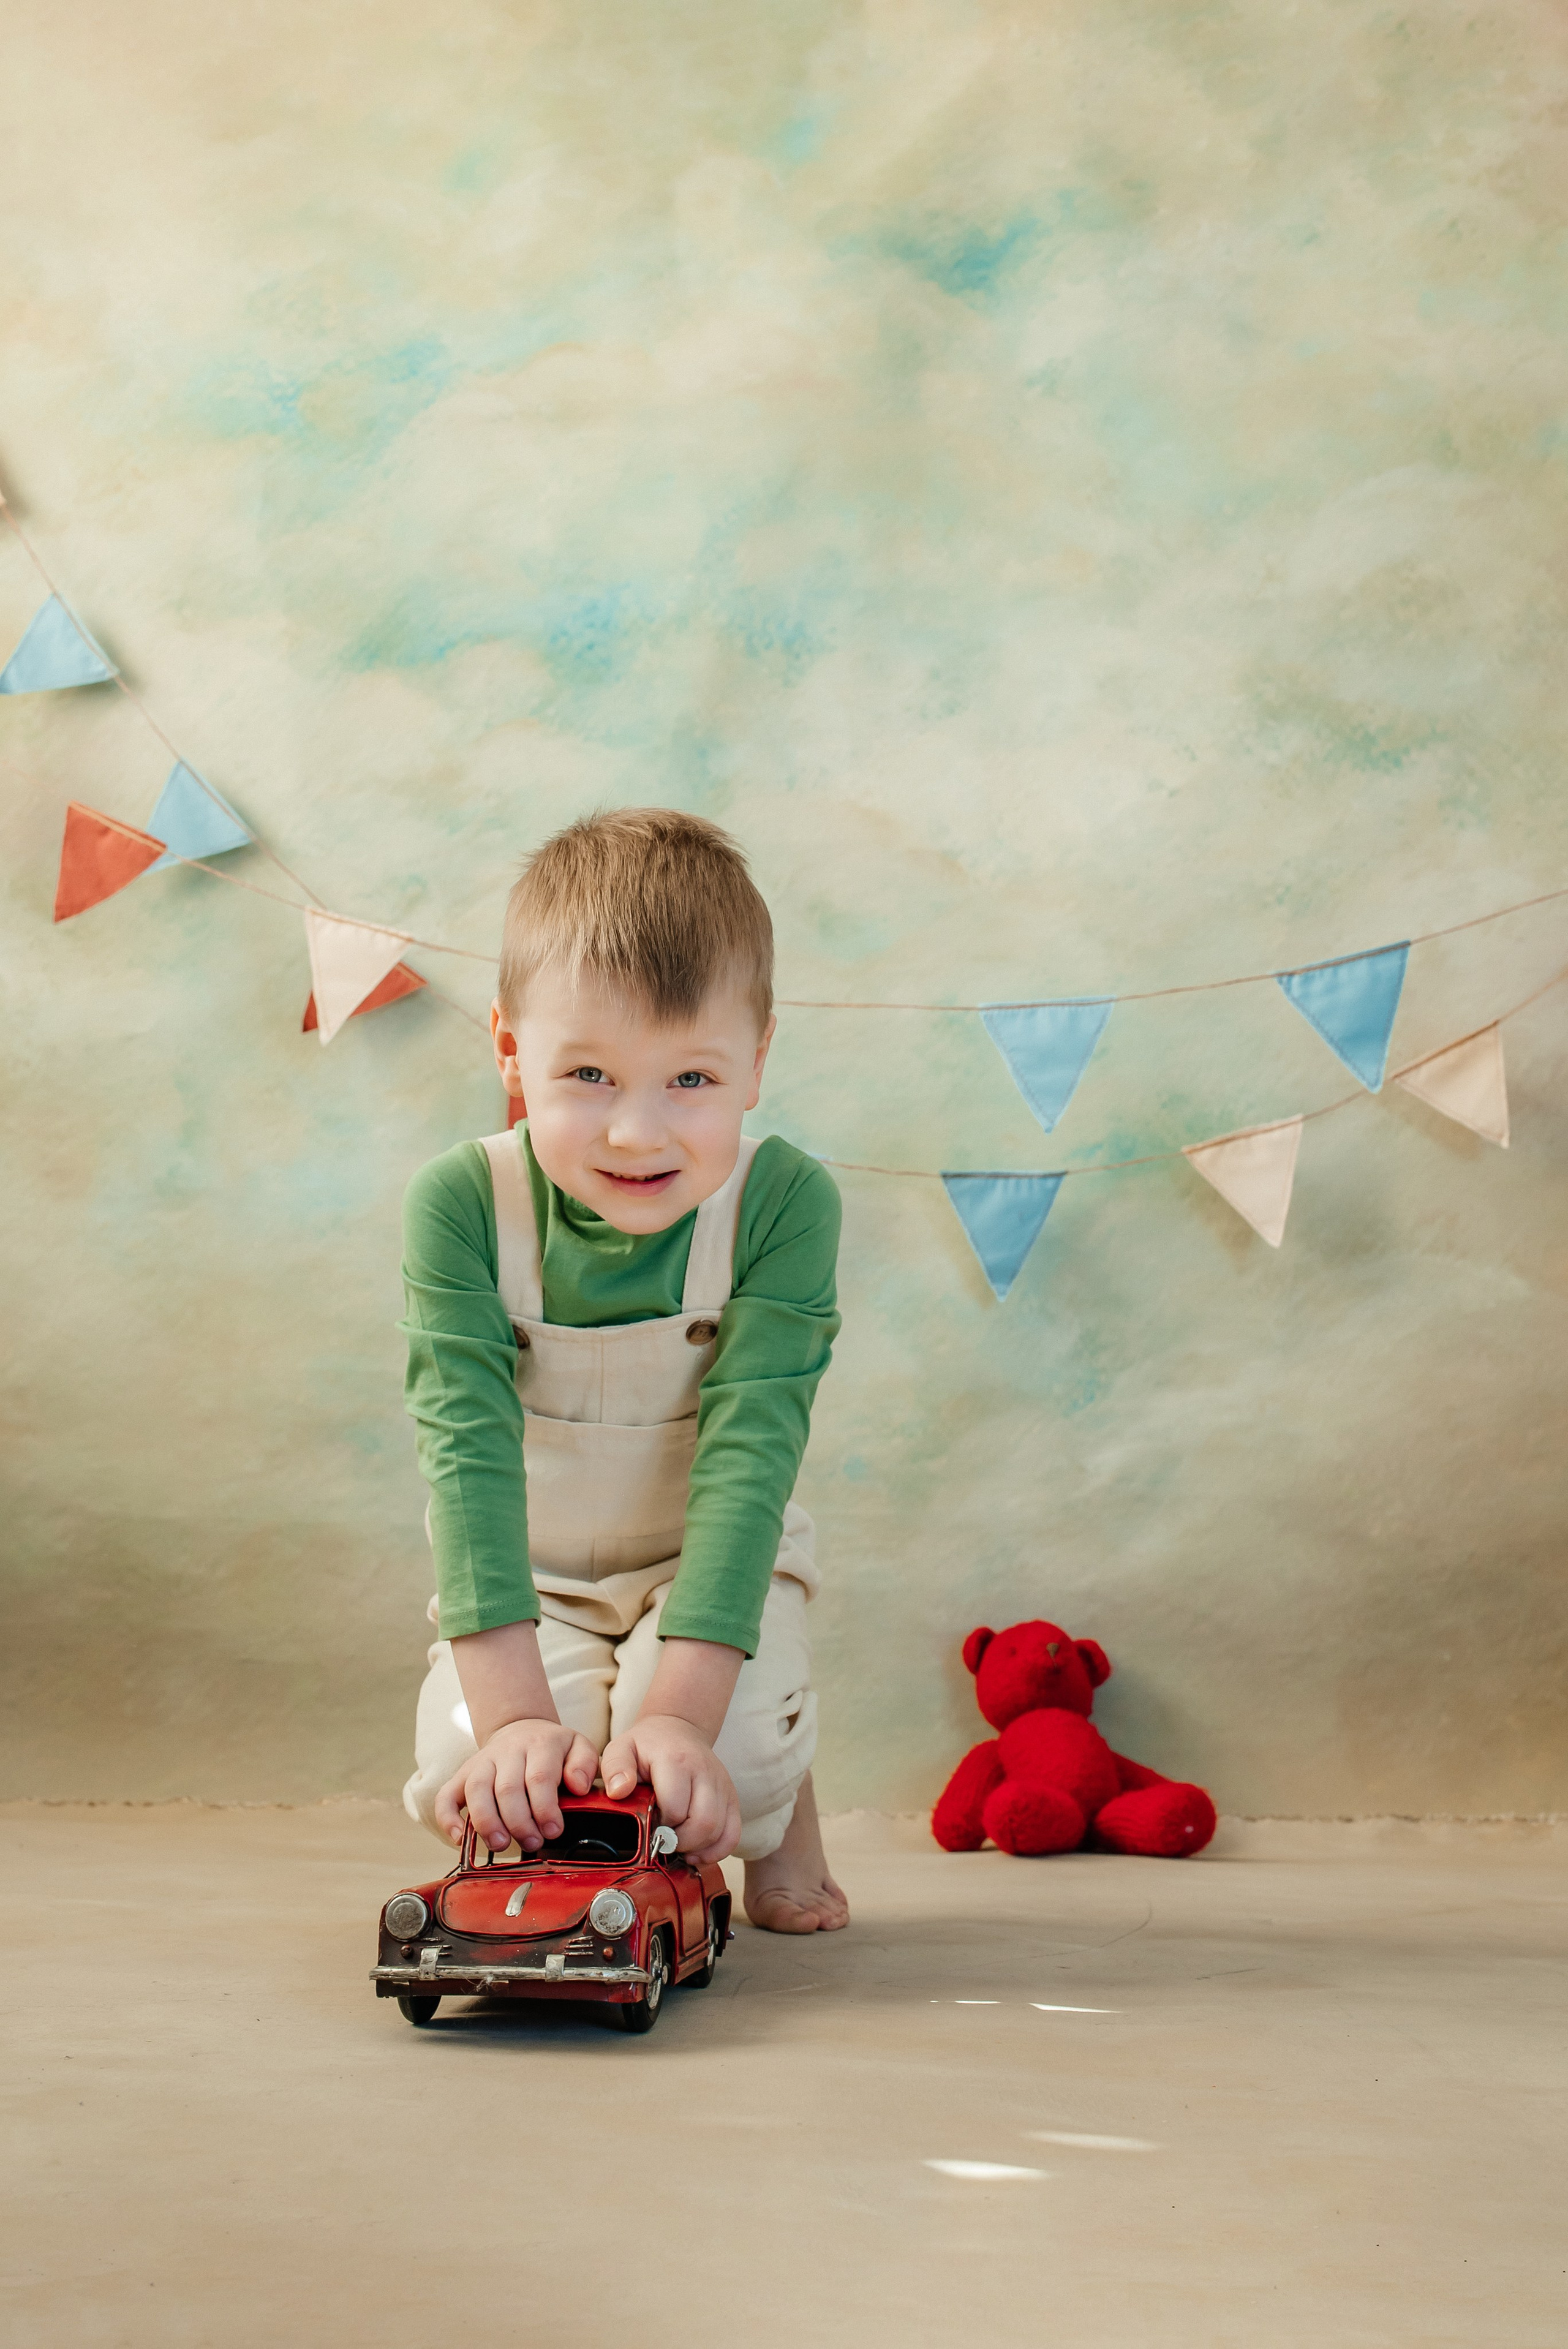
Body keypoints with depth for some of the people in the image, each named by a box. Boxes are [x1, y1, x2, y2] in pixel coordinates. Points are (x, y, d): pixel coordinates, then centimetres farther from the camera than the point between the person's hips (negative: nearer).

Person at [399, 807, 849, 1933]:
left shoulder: (785, 1202, -22)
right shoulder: (461, 1205, -20)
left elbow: (749, 1454, -27)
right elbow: (468, 1450, -26)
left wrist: (679, 1709, -38)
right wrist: (513, 1711, -37)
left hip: (714, 1561, -1)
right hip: (530, 1584, 1)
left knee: (731, 1758, -31)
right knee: (465, 1772, -27)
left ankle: (780, 1810, 8)